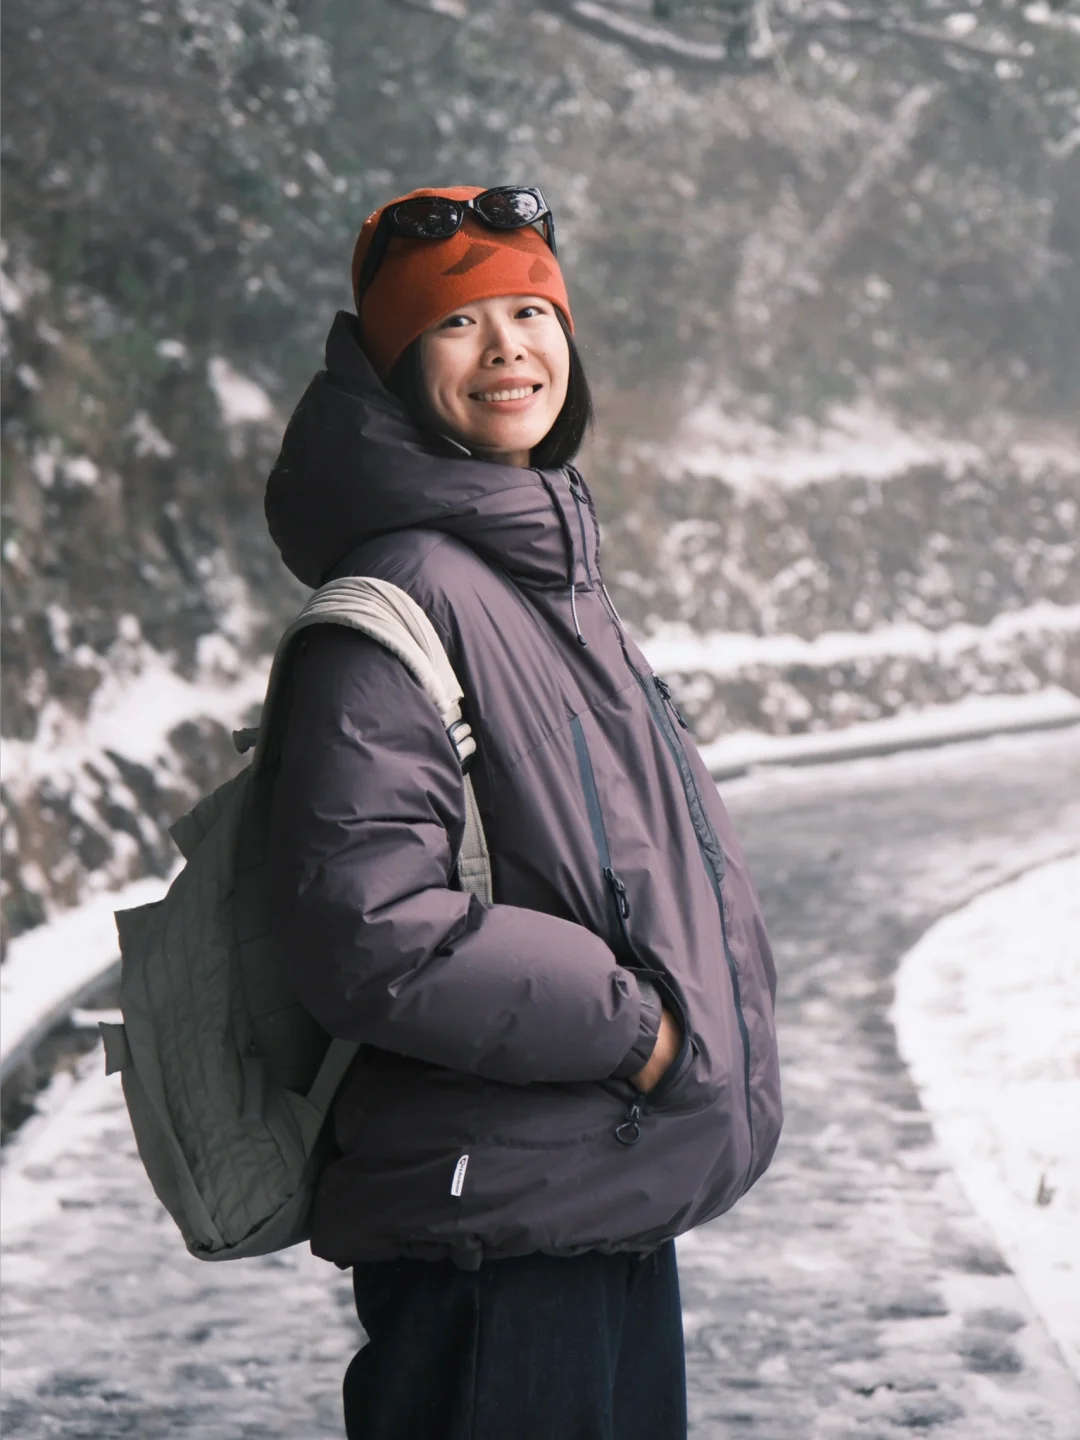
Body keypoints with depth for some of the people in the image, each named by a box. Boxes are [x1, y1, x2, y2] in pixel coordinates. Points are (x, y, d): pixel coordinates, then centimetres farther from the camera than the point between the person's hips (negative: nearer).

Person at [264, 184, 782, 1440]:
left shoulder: (554, 572, 15)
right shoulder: (401, 597, -16)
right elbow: (363, 927, -24)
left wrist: (696, 1036, 13)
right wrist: (624, 1021, -17)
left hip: (620, 1193, 10)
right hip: (494, 1228, -9)